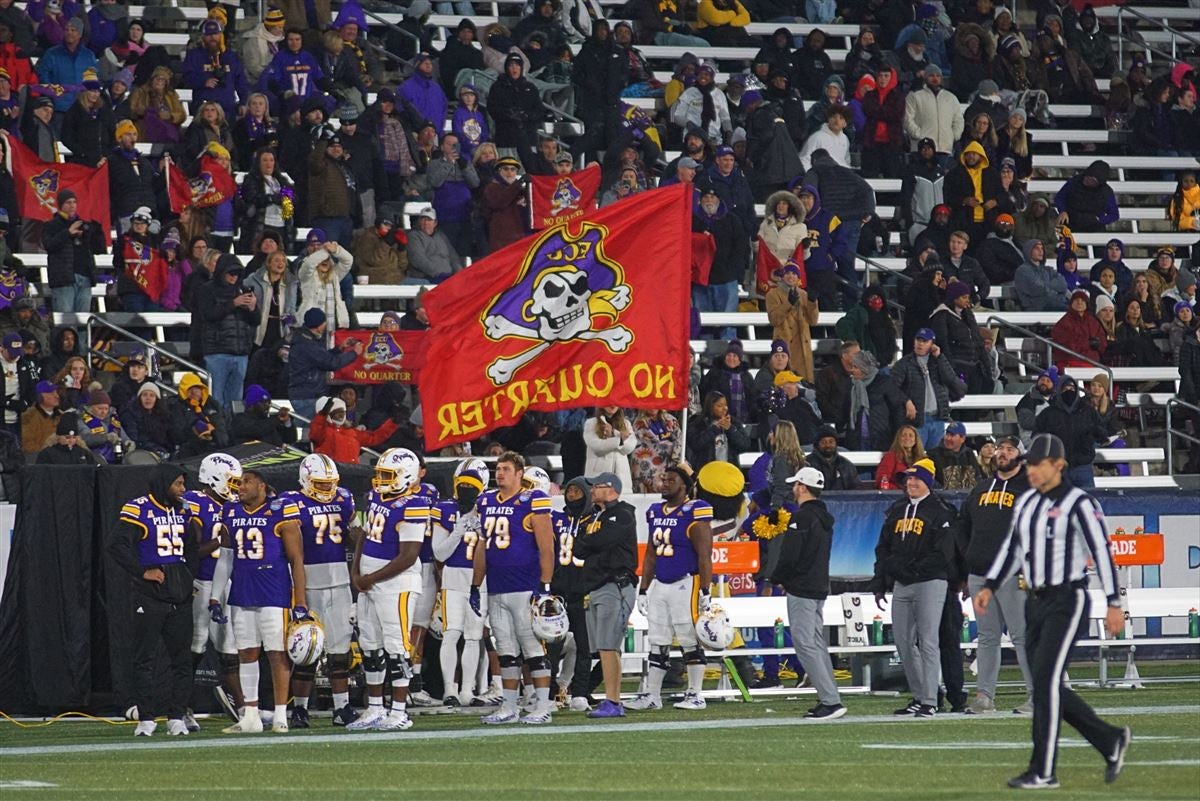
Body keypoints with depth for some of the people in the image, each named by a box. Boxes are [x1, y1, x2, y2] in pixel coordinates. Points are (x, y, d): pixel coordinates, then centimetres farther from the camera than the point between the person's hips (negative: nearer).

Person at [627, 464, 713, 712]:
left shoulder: (694, 513, -9)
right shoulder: (655, 513, 13)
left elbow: (704, 556, -11)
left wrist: (705, 591, -15)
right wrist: (643, 590, 17)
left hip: (685, 584, -7)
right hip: (659, 585, 7)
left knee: (690, 642, -2)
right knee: (657, 644, 9)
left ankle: (695, 695, 4)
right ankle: (651, 696, 11)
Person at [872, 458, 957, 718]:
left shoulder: (940, 512, -5)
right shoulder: (897, 511, 15)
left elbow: (942, 553, -11)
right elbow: (883, 548, 17)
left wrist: (913, 569, -14)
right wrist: (879, 586, 11)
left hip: (930, 583, -7)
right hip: (901, 586, 7)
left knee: (927, 642, -9)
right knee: (903, 642, 7)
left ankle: (930, 701, -9)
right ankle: (919, 697, 16)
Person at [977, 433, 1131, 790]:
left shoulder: (1079, 503, -11)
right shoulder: (1026, 502, 12)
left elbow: (1102, 551, -12)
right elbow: (1011, 548, 19)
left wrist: (1114, 604, -15)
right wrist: (989, 588, 8)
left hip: (1068, 600, -8)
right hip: (1036, 602, 8)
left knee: (1046, 680, -14)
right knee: (1048, 687, 7)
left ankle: (1043, 771, -11)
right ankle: (1111, 741, 23)